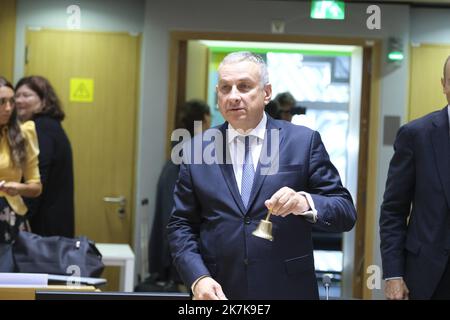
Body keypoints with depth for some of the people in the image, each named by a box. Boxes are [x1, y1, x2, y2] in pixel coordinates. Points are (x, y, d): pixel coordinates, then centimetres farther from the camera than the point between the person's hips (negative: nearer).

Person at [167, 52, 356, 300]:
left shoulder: (303, 141, -2)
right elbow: (181, 225, 4)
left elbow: (345, 212, -4)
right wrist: (198, 278, -11)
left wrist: (304, 203, -24)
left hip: (288, 289, -1)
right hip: (218, 291, 1)